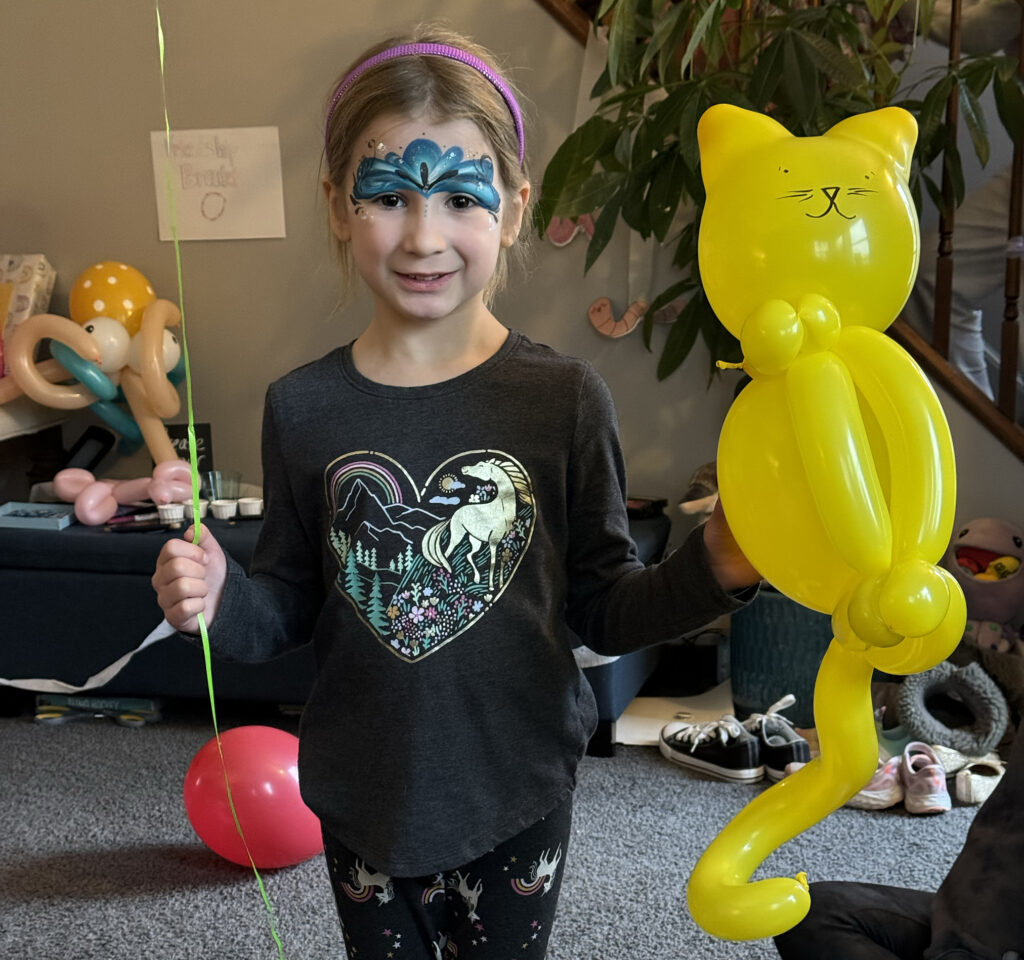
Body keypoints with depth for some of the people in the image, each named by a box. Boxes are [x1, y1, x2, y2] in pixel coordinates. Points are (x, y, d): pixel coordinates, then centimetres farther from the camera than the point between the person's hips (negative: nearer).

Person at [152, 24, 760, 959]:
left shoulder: (566, 399, -12)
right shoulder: (304, 408, -7)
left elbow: (599, 608, -6)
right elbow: (294, 603, 2)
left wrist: (711, 568, -23)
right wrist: (221, 600, -18)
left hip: (517, 789, -1)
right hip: (363, 796, 2)